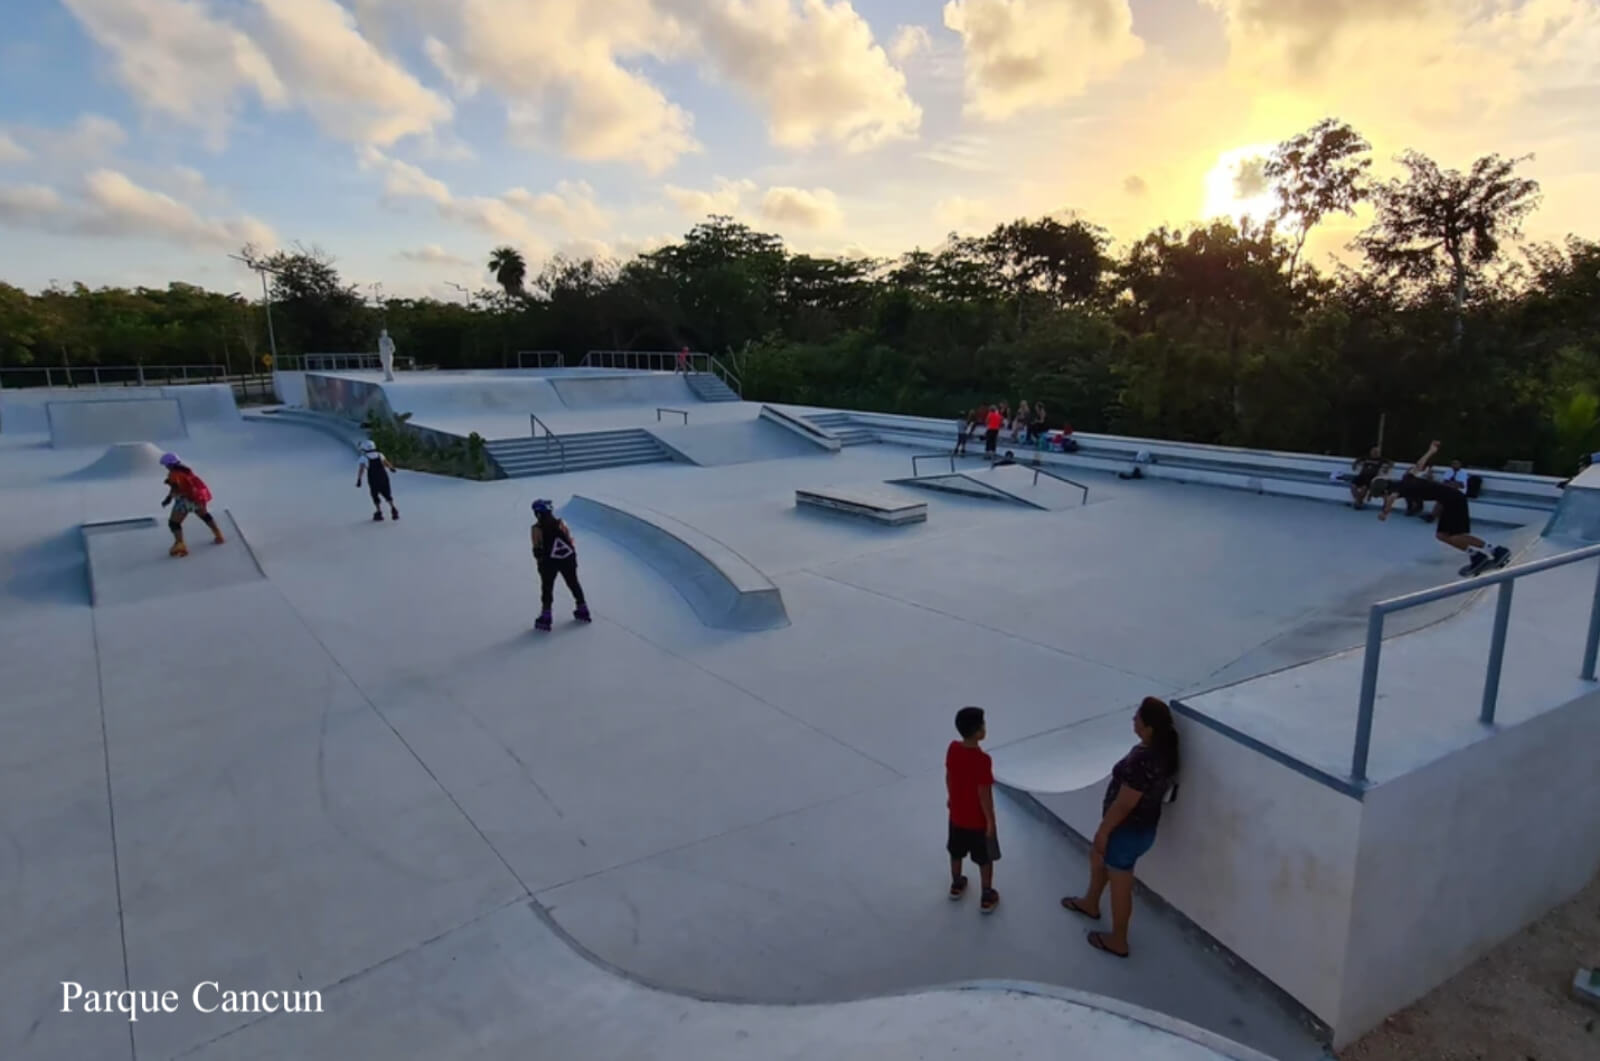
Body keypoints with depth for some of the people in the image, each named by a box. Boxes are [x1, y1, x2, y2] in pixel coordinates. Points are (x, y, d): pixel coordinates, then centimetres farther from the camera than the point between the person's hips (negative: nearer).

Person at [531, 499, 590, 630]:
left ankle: (545, 619, 9)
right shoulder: (561, 523, -5)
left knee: (547, 589, 9)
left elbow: (537, 550, -8)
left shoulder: (536, 529, -11)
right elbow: (571, 541, -1)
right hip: (567, 559, 3)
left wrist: (539, 561, 7)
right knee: (574, 584, 17)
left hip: (549, 561, -2)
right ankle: (583, 611, 25)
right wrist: (573, 557, 11)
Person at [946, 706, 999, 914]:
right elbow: (984, 794, -24)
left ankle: (956, 885, 47)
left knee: (956, 852, 26)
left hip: (957, 814, 6)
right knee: (985, 860, 17)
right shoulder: (982, 760, -32)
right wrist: (990, 821, -12)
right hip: (978, 819, -5)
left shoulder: (952, 749, -13)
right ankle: (987, 898, 31)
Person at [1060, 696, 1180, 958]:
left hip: (1130, 830, -9)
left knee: (1120, 884, 12)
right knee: (1098, 855, 30)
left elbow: (1124, 804, -28)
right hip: (1143, 823, 9)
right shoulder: (1162, 748, -6)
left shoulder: (1143, 760, -36)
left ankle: (1118, 941, 34)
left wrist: (1103, 830, -14)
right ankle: (1090, 903, 52)